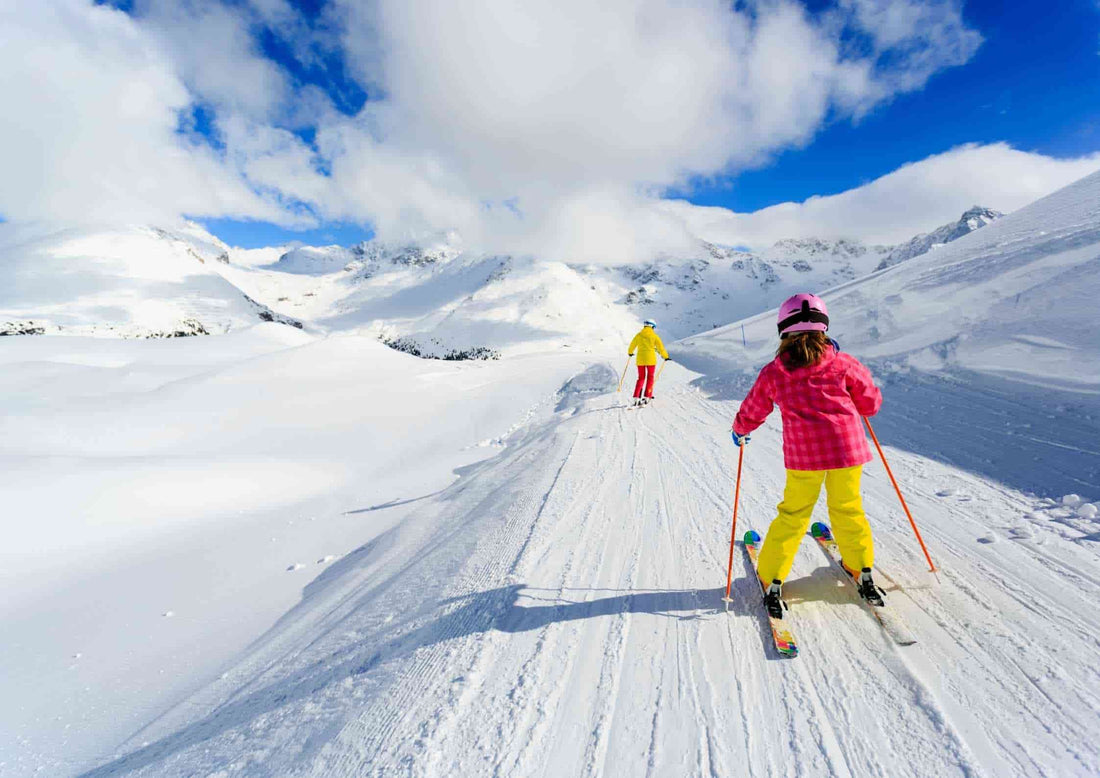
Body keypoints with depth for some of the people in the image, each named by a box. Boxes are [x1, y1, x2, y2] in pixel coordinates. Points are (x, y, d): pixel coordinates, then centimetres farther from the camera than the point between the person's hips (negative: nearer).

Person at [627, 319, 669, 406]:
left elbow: (632, 345, 14)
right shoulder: (654, 336, -3)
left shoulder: (638, 335, 4)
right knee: (650, 378, 11)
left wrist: (630, 353, 34)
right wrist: (666, 356, 13)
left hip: (640, 359, 3)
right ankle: (647, 397, 5)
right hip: (650, 360, -3)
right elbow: (660, 347, -1)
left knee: (641, 378, 11)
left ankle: (636, 398, 0)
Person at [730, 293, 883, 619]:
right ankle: (861, 572, 37)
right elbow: (871, 403, 9)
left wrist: (739, 430, 27)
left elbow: (752, 412, 7)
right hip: (847, 447, 1)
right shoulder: (844, 364, 0)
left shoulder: (773, 372, -1)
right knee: (848, 508, 22)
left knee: (793, 514, 13)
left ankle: (771, 580, 18)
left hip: (802, 454, -1)